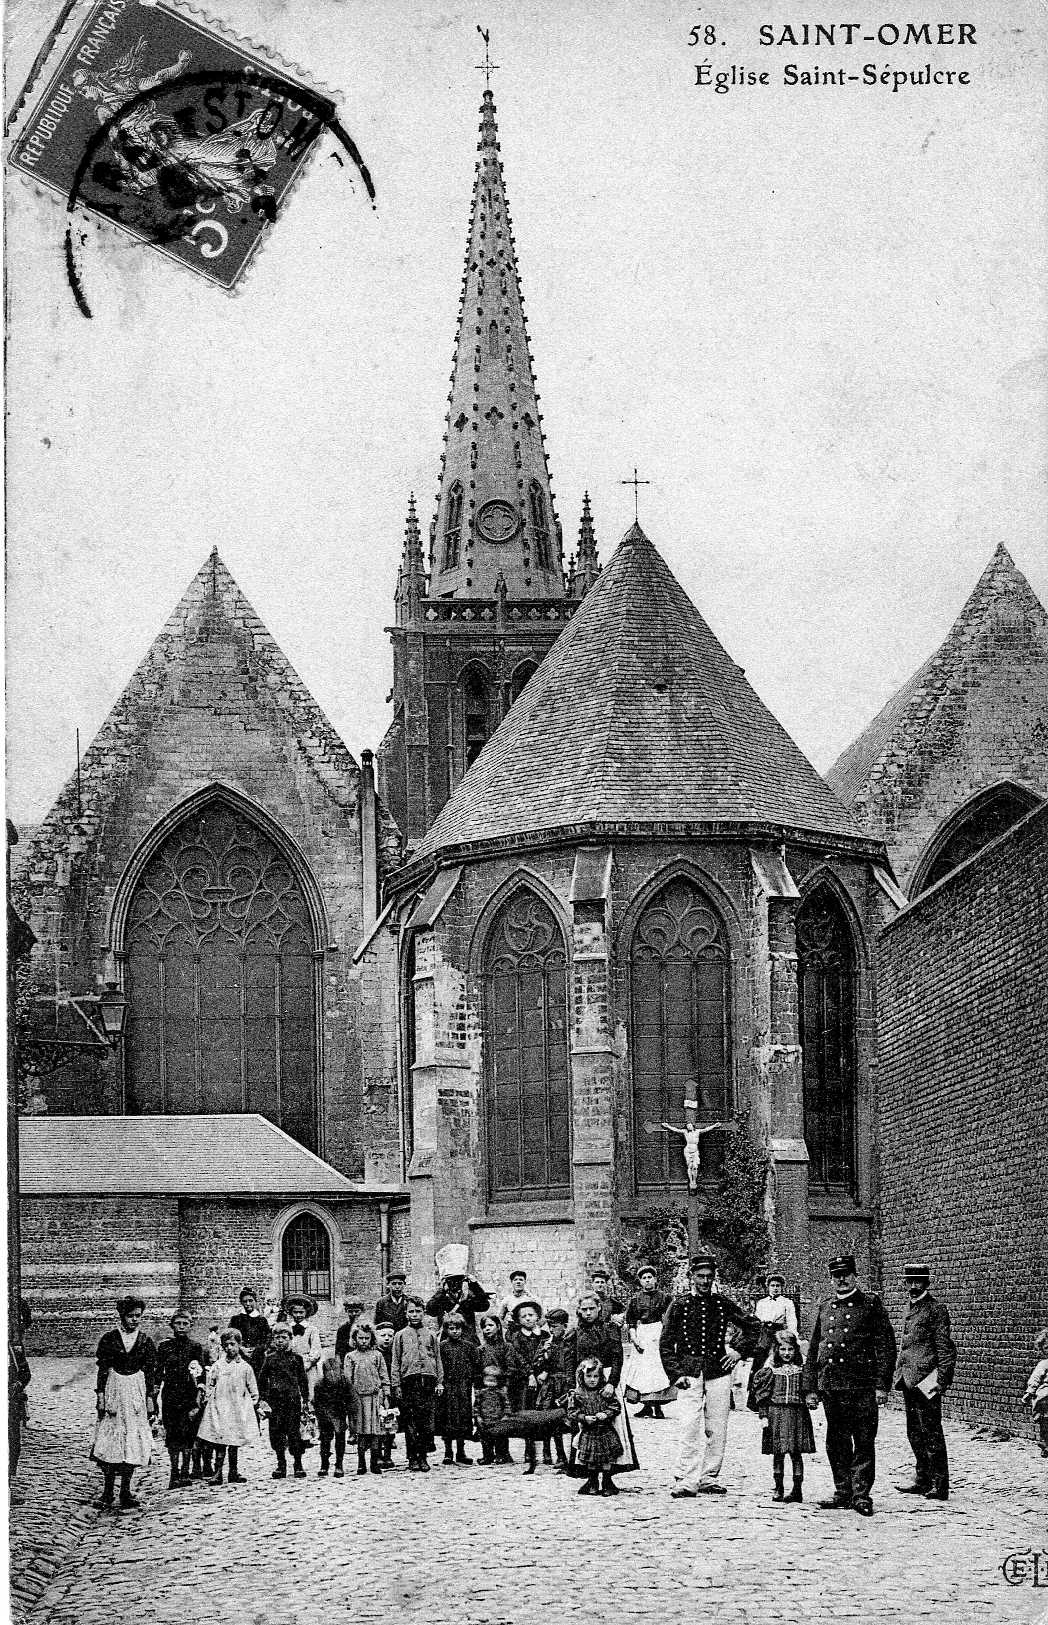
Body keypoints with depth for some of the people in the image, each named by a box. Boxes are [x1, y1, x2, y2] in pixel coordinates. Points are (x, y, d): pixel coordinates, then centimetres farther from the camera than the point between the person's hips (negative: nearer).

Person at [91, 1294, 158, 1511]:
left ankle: (125, 1492, 10)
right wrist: (100, 1395, -4)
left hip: (137, 1392, 2)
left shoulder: (146, 1342, 5)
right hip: (114, 1391, -2)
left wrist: (150, 1399, 1)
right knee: (110, 1443, -6)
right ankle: (107, 1495, -5)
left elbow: (151, 1373, 6)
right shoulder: (109, 1339, 2)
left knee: (133, 1442, 2)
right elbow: (102, 1370, 2)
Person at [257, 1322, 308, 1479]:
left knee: (294, 1431, -3)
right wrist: (262, 1399, 3)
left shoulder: (296, 1358, 5)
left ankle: (298, 1464, 6)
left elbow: (303, 1379, 8)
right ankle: (281, 1465, 12)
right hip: (274, 1400, 1)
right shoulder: (270, 1359, 7)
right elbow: (262, 1379, 10)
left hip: (293, 1400, -1)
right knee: (276, 1432, 2)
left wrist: (306, 1399, 4)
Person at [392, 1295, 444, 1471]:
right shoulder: (401, 1336, 11)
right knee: (410, 1423, -2)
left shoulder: (431, 1335, 15)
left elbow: (438, 1360, 16)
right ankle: (412, 1459, 3)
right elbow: (395, 1363, 8)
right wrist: (396, 1385, 0)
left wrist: (440, 1382, 7)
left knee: (427, 1422, -2)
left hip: (428, 1381, 1)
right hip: (409, 1382, -1)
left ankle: (423, 1457, 7)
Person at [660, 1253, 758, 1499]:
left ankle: (709, 1479, 12)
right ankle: (687, 1481, -13)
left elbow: (751, 1326, 20)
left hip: (719, 1372, 3)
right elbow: (665, 1344, 3)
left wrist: (738, 1350, 8)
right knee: (692, 1426, -13)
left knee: (717, 1429, 3)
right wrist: (675, 1374, -6)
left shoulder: (722, 1303, 8)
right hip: (690, 1374, -3)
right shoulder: (679, 1305, 1)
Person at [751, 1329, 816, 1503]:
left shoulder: (801, 1369, 4)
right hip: (776, 1414, 0)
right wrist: (764, 1415, -1)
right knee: (778, 1453, 2)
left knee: (797, 1453, 2)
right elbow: (763, 1394, 4)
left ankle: (797, 1489, 7)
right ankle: (778, 1489, 10)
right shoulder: (771, 1369, 3)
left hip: (797, 1414, 0)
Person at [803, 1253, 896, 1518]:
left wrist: (882, 1385, -9)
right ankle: (843, 1491, 18)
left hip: (862, 1386, -4)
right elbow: (813, 1350, 18)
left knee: (864, 1442, -3)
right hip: (831, 1386, 5)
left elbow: (886, 1346, -2)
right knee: (836, 1443, 9)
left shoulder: (871, 1305, 2)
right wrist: (811, 1388, 12)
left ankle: (861, 1494, 0)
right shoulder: (825, 1308, 15)